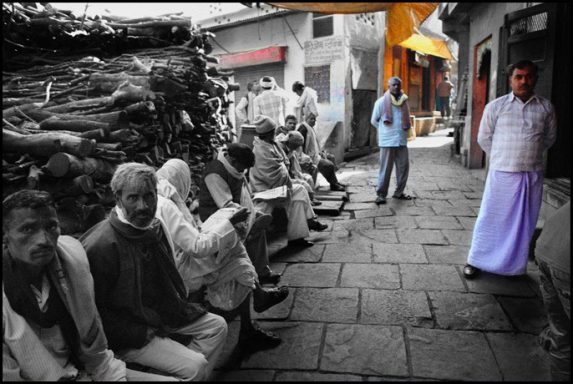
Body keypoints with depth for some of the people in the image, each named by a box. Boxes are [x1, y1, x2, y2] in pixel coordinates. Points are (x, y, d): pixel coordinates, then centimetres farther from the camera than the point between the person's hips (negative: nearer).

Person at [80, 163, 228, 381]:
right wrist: (142, 333, -19)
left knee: (217, 326, 9)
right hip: (128, 334, -8)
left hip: (162, 314, 9)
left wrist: (181, 309, 6)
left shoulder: (157, 226, 1)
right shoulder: (100, 245, -26)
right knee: (195, 365, -17)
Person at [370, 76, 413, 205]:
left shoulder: (404, 101, 12)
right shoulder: (381, 102, -1)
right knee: (385, 169, -3)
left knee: (403, 167, 6)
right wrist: (385, 130, 4)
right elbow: (374, 120, 5)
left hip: (402, 140, 5)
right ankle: (381, 194, 6)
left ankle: (399, 192, 20)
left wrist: (403, 130, 10)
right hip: (387, 141, -5)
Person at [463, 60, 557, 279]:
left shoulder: (546, 107, 5)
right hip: (502, 174, -2)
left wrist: (529, 154, 13)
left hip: (533, 175, 2)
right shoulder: (496, 106, -1)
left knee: (524, 222, 10)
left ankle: (515, 265, 25)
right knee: (490, 219, 3)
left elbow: (550, 138, 17)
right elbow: (484, 138, 6)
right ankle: (476, 261, 16)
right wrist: (503, 157, 9)